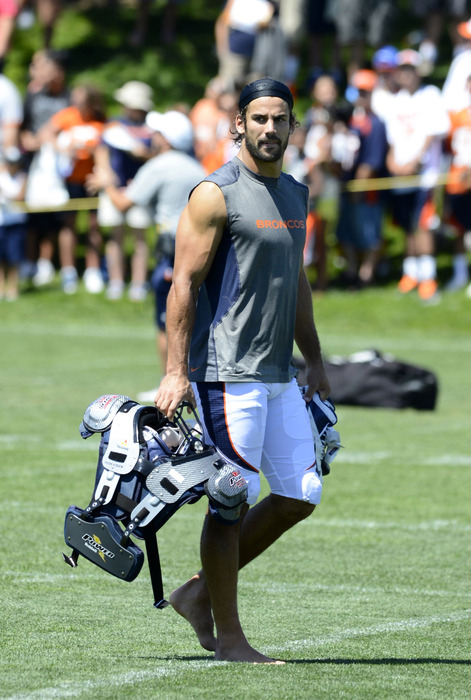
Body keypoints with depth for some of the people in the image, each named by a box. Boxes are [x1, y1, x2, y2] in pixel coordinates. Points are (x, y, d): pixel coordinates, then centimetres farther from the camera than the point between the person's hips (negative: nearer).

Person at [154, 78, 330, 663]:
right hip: (228, 375, -8)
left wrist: (313, 360, 24)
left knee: (300, 497, 7)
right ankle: (227, 636, 4)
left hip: (279, 375, 8)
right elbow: (184, 284, -12)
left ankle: (201, 591, 19)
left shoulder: (295, 195, 15)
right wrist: (175, 371, -18)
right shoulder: (216, 195, -9)